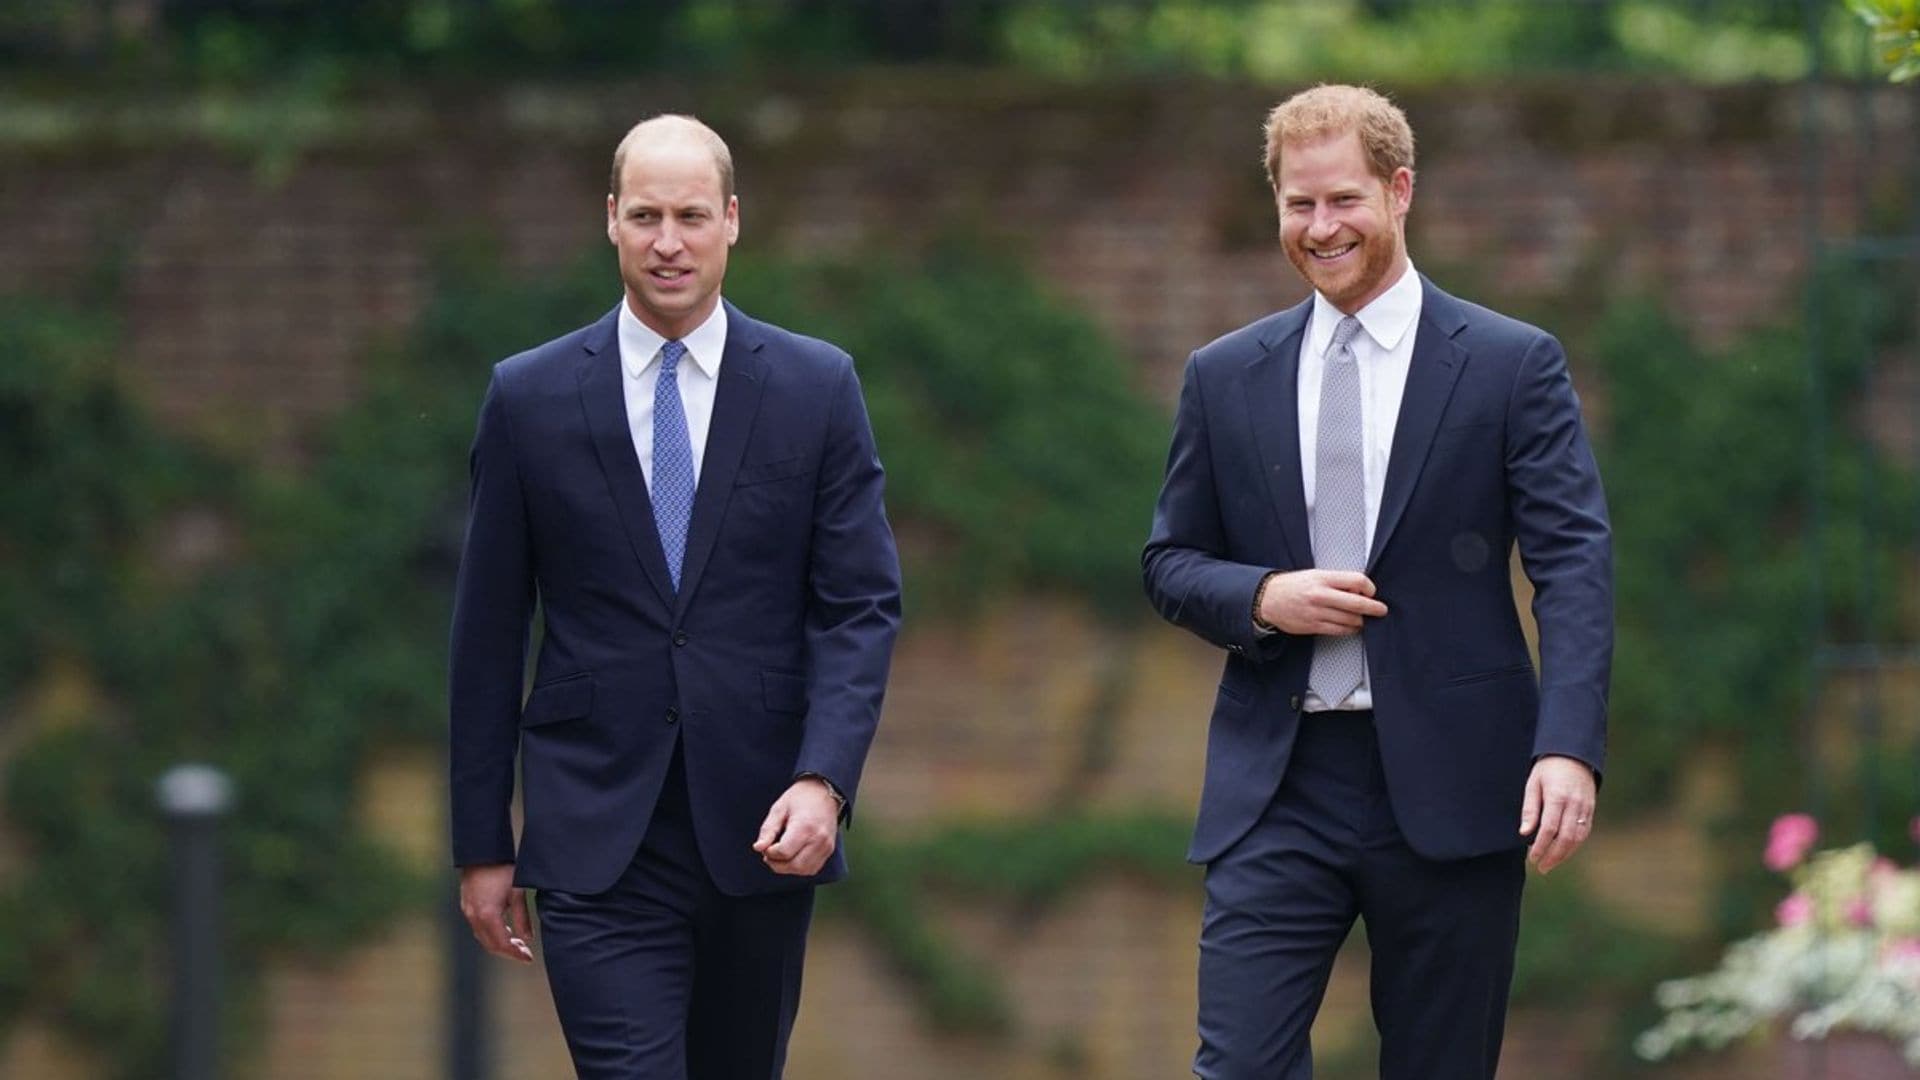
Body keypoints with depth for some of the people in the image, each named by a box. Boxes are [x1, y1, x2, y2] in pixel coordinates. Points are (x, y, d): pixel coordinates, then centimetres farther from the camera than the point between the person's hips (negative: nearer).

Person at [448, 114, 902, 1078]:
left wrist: (824, 781, -15)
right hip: (597, 844, -2)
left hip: (761, 834, 2)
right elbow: (488, 631, 6)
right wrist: (481, 843, 5)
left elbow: (862, 605, 0)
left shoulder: (816, 389, 3)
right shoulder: (529, 398, 3)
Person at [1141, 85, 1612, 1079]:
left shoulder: (1512, 365, 0)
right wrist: (1262, 598, -8)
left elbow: (1574, 566, -6)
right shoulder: (1225, 378, 10)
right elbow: (1170, 561, 15)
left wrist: (1570, 747, -20)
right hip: (1277, 788, 2)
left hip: (1448, 783, -2)